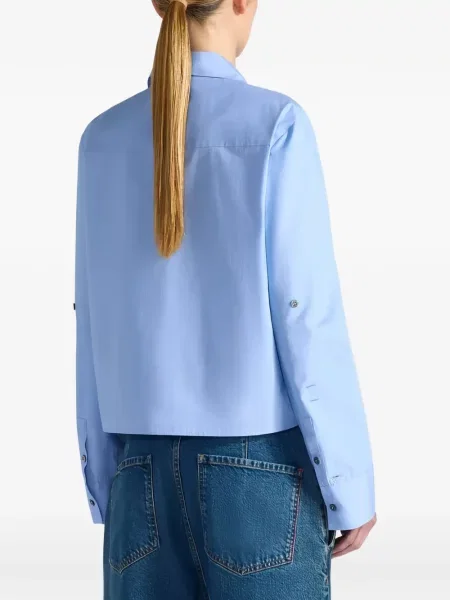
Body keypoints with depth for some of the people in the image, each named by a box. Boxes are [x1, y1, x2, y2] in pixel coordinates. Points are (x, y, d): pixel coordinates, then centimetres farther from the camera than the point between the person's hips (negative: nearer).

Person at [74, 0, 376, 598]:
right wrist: (351, 485, -3)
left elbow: (95, 329, 6)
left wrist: (105, 483, 14)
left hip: (147, 471, 4)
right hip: (261, 467, -4)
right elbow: (307, 317, -12)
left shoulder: (103, 139, 4)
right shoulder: (276, 124, -10)